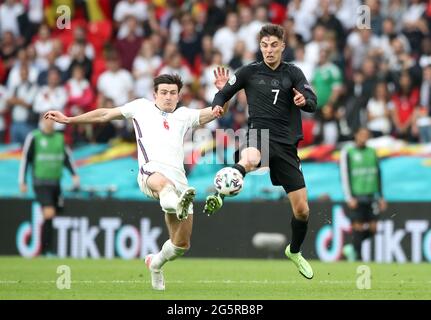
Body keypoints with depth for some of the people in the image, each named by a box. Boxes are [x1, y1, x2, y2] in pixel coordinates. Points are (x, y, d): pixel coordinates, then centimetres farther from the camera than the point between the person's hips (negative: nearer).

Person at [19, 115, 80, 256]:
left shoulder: (59, 138, 11)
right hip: (41, 183, -6)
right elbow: (25, 159, -1)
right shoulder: (33, 137, -3)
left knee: (52, 217, 7)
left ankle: (45, 248, 19)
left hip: (56, 183, 6)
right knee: (49, 214, -18)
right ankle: (47, 249, -16)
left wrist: (74, 174, 4)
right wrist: (22, 181, -3)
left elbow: (67, 157, 18)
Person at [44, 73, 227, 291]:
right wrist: (69, 120, 31)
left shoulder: (185, 115, 27)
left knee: (182, 243, 0)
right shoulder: (142, 106, 25)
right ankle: (178, 204, -79)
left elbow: (215, 112, 17)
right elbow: (105, 115, 31)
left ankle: (155, 263, 30)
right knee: (163, 183, -44)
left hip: (179, 178, 3)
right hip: (151, 170, -3)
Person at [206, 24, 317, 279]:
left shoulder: (293, 73, 6)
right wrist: (217, 107, -9)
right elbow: (224, 94, 14)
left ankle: (295, 252, 32)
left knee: (302, 210, 5)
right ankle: (220, 195, -26)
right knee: (249, 160, -45)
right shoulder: (250, 72, 5)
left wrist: (305, 100, -31)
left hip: (286, 145, 2)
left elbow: (313, 103, -7)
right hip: (259, 135, -2)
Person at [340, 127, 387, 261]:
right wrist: (350, 198, -13)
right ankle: (358, 258, -1)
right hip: (356, 197, -5)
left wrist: (381, 197, 14)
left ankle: (352, 248, 20)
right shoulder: (348, 153, -1)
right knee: (358, 228, -7)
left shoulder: (372, 152, 14)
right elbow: (345, 176, -6)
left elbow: (378, 176, 18)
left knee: (372, 229, 0)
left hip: (371, 196, 5)